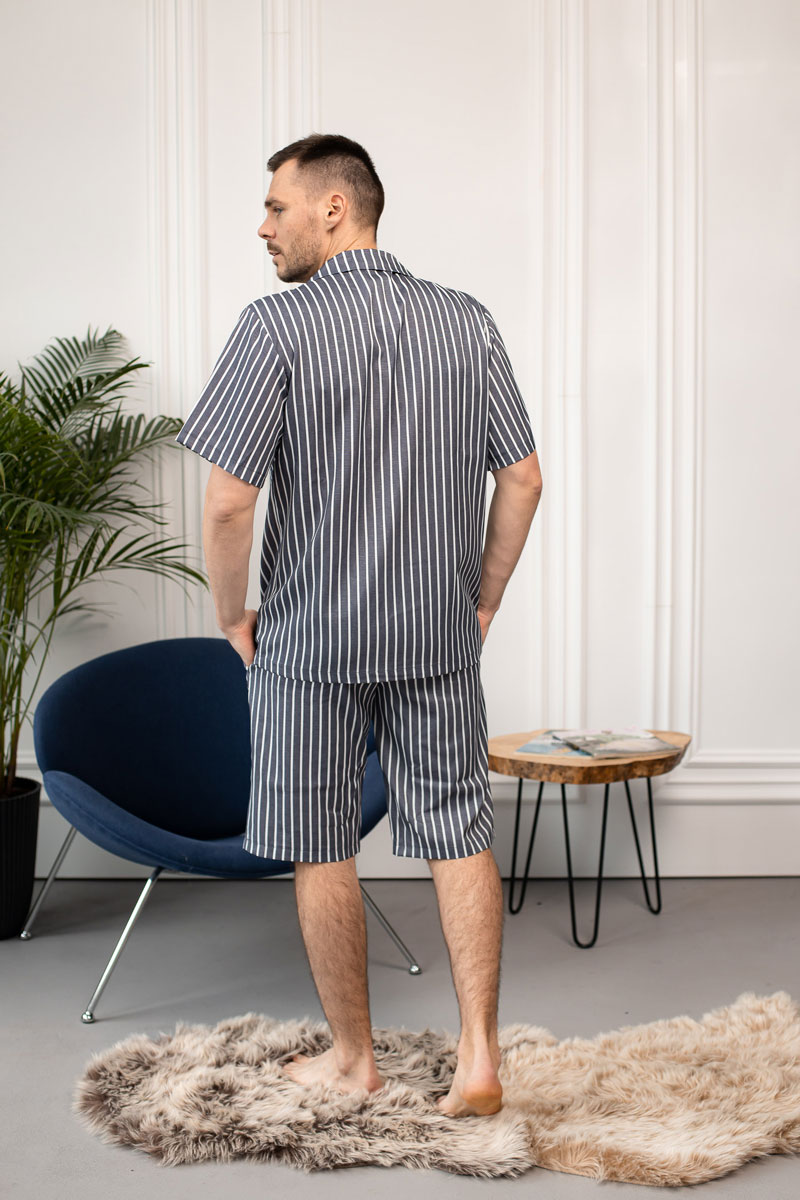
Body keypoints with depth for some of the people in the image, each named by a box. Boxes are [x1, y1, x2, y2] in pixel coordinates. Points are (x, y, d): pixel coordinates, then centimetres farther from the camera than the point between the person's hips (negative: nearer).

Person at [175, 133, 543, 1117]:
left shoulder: (277, 325, -12)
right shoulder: (467, 320, 2)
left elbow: (228, 501, -17)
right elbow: (523, 478, 3)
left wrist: (233, 618, -2)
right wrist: (482, 599, 13)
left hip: (310, 637, -3)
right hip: (440, 635, 4)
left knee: (322, 850, 11)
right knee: (459, 834, 11)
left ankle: (352, 1057, 23)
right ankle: (479, 1058, 10)